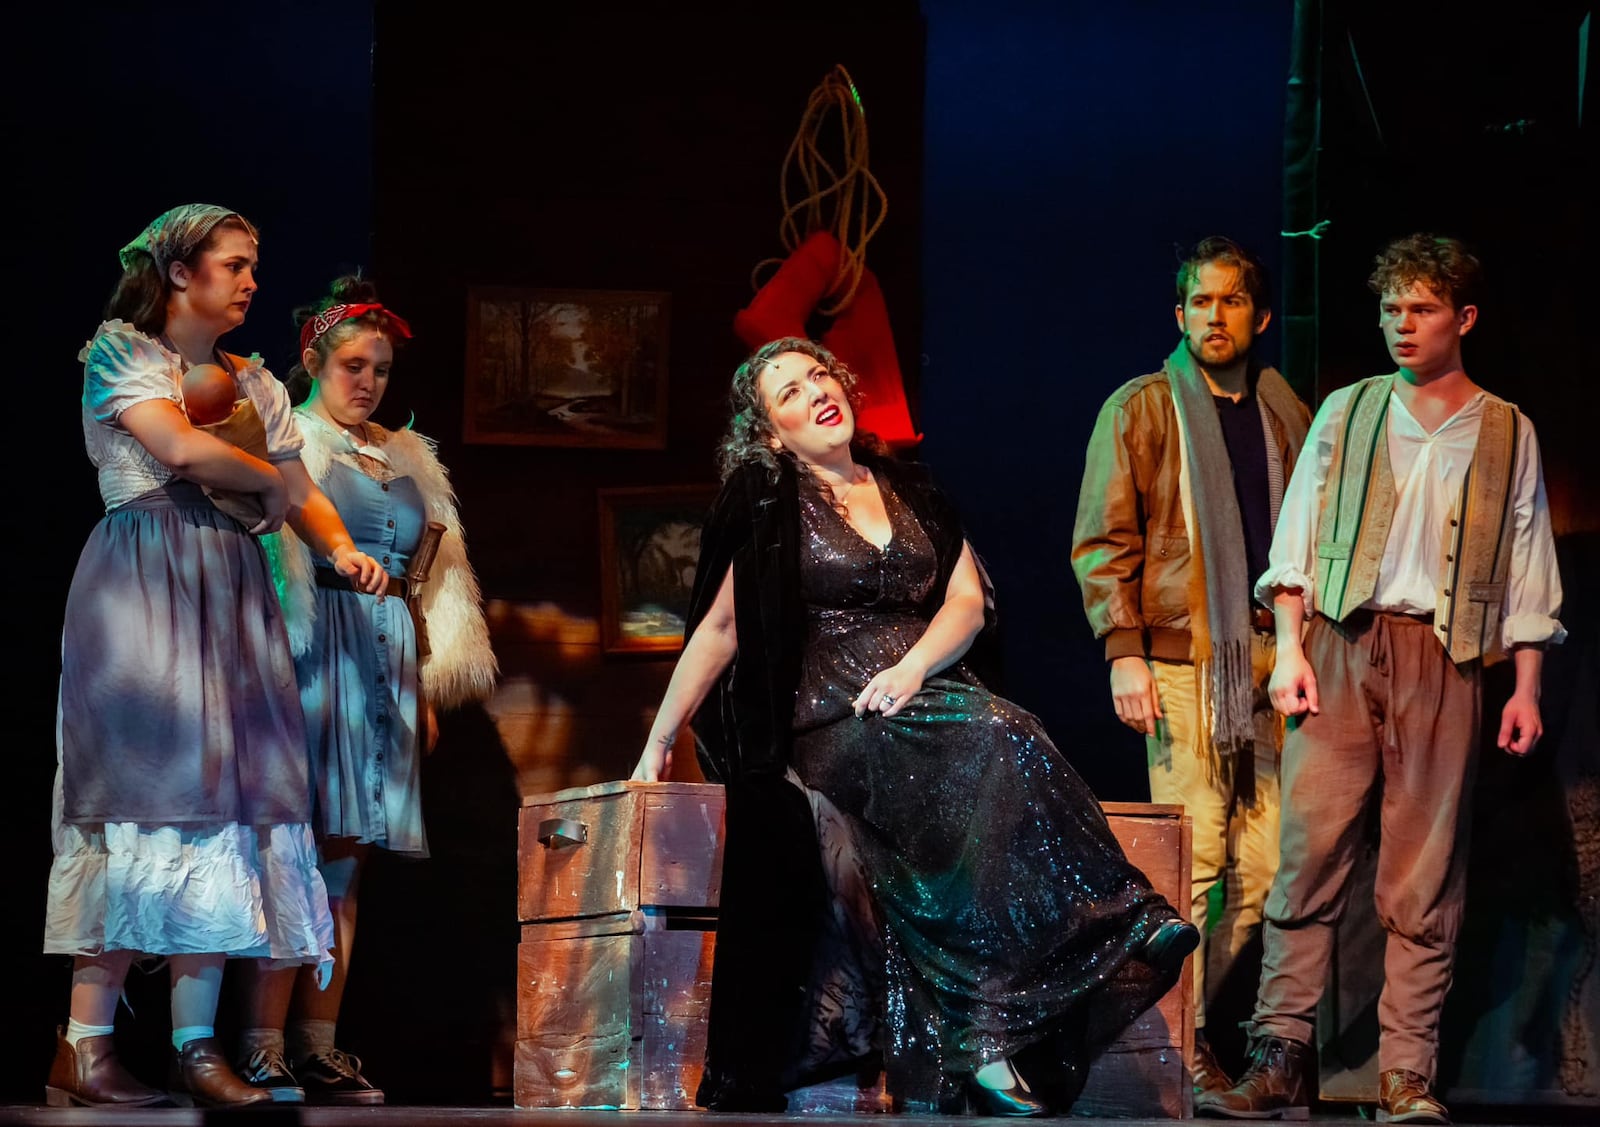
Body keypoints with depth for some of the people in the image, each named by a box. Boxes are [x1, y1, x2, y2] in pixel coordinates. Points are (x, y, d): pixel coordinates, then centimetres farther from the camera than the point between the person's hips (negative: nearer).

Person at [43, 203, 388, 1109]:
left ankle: (197, 1043, -5)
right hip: (142, 586, -6)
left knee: (223, 796, -3)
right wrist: (271, 481, 0)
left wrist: (339, 547, -4)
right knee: (150, 787, -14)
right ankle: (85, 1045, -13)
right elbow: (182, 448, -15)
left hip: (230, 598, 6)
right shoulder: (121, 353, 1)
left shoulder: (253, 382, 20)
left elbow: (303, 494, 17)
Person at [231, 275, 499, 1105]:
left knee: (346, 859, 3)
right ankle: (263, 1049, -15)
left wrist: (430, 688, 16)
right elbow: (274, 555, -5)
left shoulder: (407, 460, 21)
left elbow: (431, 574, 22)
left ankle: (319, 1048, 2)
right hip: (315, 656, -6)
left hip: (388, 663, 6)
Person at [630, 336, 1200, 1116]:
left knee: (1004, 742, -30)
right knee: (998, 744, -32)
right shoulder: (768, 507, 5)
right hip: (829, 724, -4)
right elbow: (720, 629, 6)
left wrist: (913, 665, -8)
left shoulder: (910, 492, 18)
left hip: (924, 696, 4)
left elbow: (968, 602, 11)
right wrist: (658, 745, 4)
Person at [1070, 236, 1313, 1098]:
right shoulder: (1140, 410, 3)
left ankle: (1177, 1009, 17)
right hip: (1180, 661, -5)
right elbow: (1102, 541, -1)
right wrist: (1123, 652, -10)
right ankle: (1180, 1044, 0)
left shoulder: (1286, 417, 17)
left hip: (1270, 668, 5)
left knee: (1262, 864, 2)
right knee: (1193, 859, -8)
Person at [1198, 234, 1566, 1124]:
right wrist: (1289, 648, -2)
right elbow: (1295, 539, 9)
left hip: (1441, 659, 0)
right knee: (1310, 851, -6)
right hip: (1339, 648, 0)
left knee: (1425, 879, -2)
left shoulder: (1508, 434, 11)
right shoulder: (1346, 412, 11)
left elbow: (1528, 572, 10)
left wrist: (1527, 689, 3)